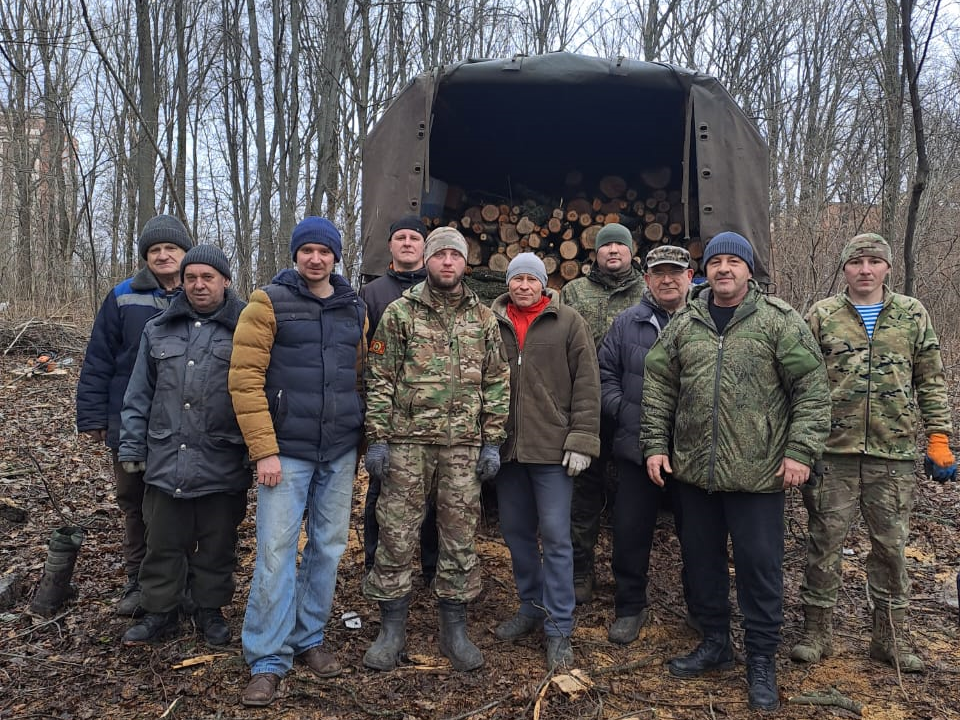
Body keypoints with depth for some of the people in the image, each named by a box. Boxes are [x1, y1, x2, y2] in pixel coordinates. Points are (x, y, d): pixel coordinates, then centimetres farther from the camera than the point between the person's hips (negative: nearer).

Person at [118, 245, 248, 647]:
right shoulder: (158, 330, 10)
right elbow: (139, 396, 12)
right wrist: (131, 447, 8)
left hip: (223, 465, -3)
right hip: (166, 460, 3)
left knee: (216, 546, 11)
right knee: (163, 543, 12)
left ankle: (210, 610, 28)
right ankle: (159, 611, 29)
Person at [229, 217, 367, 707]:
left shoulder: (354, 310, 10)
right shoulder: (269, 303, -4)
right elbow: (246, 380, -9)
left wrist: (362, 440, 10)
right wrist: (264, 451, -14)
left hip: (340, 452, 5)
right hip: (287, 451, -4)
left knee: (327, 547, 11)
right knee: (276, 552, -3)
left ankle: (307, 639, 27)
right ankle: (267, 661, 9)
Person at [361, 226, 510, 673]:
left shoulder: (483, 318, 9)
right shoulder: (400, 313, 2)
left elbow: (497, 383, 9)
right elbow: (379, 380, 0)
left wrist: (493, 441, 3)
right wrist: (377, 438, -6)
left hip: (464, 445, 2)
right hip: (407, 442, -2)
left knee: (461, 537, 8)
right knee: (396, 535, 3)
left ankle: (455, 629, 23)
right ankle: (392, 629, 19)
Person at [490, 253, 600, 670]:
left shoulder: (568, 323, -1)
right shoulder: (492, 322, 6)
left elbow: (586, 384, -4)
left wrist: (582, 440, -10)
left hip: (552, 447, -3)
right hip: (507, 448, 4)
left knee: (555, 536, 0)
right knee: (516, 532, 14)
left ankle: (558, 628, 12)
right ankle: (532, 606, 33)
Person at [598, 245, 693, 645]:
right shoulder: (627, 323, 4)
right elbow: (605, 374, 9)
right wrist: (621, 409, -4)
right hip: (637, 448, 2)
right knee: (630, 530, 9)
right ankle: (629, 607, 28)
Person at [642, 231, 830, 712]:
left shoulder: (779, 321, -3)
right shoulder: (684, 324, 7)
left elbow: (812, 388, -6)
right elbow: (658, 387, 10)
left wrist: (801, 450, -11)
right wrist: (656, 444, 4)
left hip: (758, 473, -4)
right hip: (692, 471, 4)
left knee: (759, 568, 5)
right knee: (701, 560, 15)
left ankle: (761, 663, 23)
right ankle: (714, 644, 35)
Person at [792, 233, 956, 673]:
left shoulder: (913, 315, 7)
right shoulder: (821, 316, 3)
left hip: (894, 454, 2)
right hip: (832, 451, -1)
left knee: (892, 545, 11)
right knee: (824, 542, 6)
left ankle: (890, 636, 26)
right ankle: (817, 631, 20)